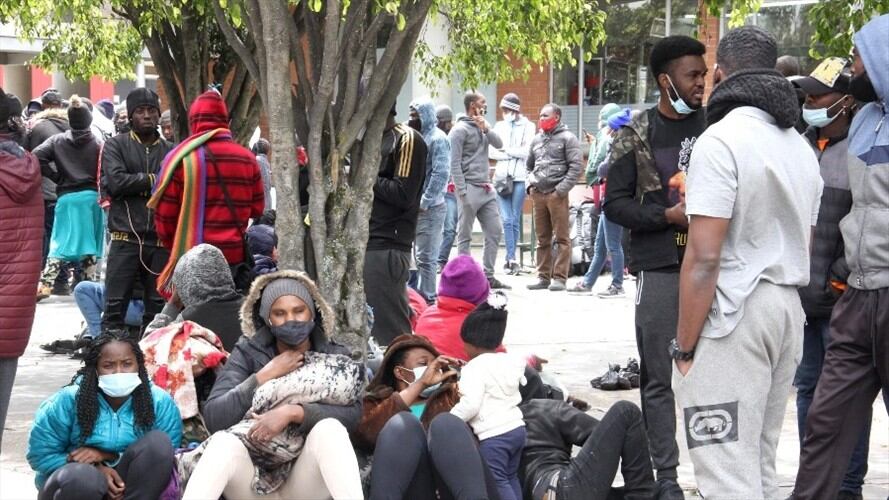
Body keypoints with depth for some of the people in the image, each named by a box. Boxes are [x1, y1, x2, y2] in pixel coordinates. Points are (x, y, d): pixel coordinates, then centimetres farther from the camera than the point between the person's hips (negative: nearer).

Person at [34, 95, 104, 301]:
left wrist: (56, 177, 1)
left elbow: (37, 157, -7)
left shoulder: (58, 141, 4)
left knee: (60, 242, 0)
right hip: (91, 197, -1)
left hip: (66, 197, 1)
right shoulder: (97, 143, 0)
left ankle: (45, 283, -14)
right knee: (90, 243, 8)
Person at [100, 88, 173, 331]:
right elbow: (115, 182, -10)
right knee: (115, 306, -3)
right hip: (126, 238, -2)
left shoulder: (170, 151, 12)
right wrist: (152, 179, -5)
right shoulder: (115, 146, 6)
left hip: (161, 240, 2)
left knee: (158, 309, 6)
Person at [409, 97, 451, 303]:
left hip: (429, 208, -9)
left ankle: (427, 299, -4)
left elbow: (441, 174, -18)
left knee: (426, 258, -7)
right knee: (420, 256, 13)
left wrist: (424, 202, -18)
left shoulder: (437, 139, -10)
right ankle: (420, 296, 20)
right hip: (415, 206, 9)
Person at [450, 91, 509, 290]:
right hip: (470, 189, -8)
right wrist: (462, 192, -18)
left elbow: (499, 144, 4)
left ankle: (488, 276, 13)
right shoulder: (460, 130, -8)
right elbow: (454, 163, -13)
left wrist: (486, 128, -9)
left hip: (486, 189, 8)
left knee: (495, 231, 7)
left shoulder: (483, 127, 15)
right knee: (465, 236, -1)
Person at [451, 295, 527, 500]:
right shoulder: (511, 361, 10)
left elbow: (471, 405, -21)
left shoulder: (475, 368, -13)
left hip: (494, 435, -8)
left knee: (497, 481, -4)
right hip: (517, 427, 8)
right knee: (511, 477, 20)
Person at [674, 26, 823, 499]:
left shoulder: (722, 139, -11)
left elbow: (704, 258, -16)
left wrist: (684, 347, -12)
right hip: (789, 309, 8)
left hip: (734, 316, -8)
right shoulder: (801, 146, 16)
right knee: (759, 462, 15)